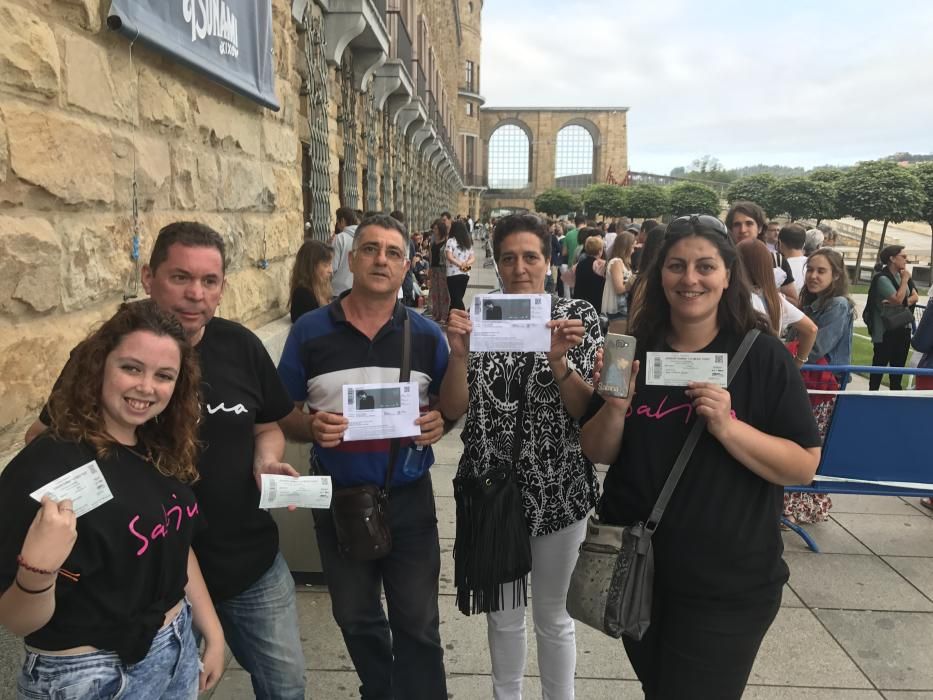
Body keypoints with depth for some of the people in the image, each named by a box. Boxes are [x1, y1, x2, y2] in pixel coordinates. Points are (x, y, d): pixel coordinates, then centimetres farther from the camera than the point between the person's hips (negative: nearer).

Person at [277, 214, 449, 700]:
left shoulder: (426, 335, -3)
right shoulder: (309, 331, -6)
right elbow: (282, 415, -1)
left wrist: (440, 423, -17)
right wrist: (312, 427, -22)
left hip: (409, 498, -1)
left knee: (418, 624, 11)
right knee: (356, 620, 22)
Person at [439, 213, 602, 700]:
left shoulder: (577, 316, -5)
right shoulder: (476, 318, -1)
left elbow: (589, 410, -10)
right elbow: (452, 410, -7)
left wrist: (558, 360, -27)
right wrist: (459, 353, -24)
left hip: (558, 492, -1)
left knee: (553, 614, 16)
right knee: (503, 612, 20)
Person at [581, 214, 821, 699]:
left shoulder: (763, 356, -11)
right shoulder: (635, 349, -3)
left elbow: (805, 466, -12)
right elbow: (597, 454, -1)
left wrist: (727, 427, -26)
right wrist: (615, 407, -20)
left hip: (728, 586, -4)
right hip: (634, 569, 4)